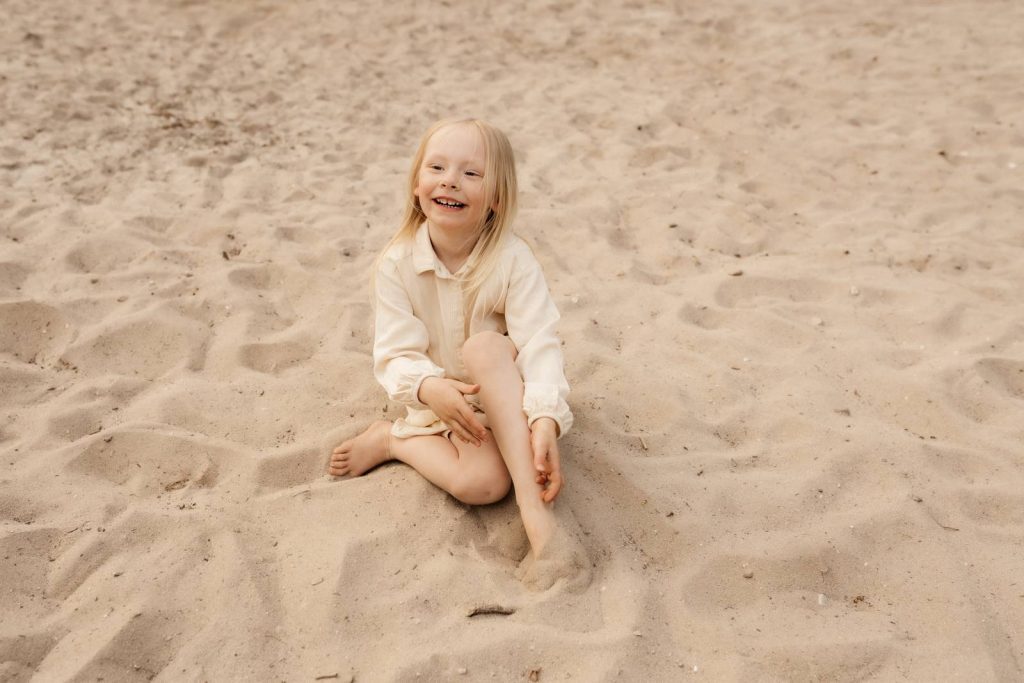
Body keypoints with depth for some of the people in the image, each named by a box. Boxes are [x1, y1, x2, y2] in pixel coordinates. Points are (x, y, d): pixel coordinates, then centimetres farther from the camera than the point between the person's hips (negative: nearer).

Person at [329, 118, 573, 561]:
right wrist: (430, 388, -38)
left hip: (505, 396, 1)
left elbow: (539, 343, -24)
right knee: (480, 482, -32)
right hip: (439, 402, 0)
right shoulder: (397, 263, -12)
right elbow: (397, 354, -14)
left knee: (484, 345, -36)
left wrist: (546, 420, -40)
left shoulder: (512, 259, -16)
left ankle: (533, 501, -35)